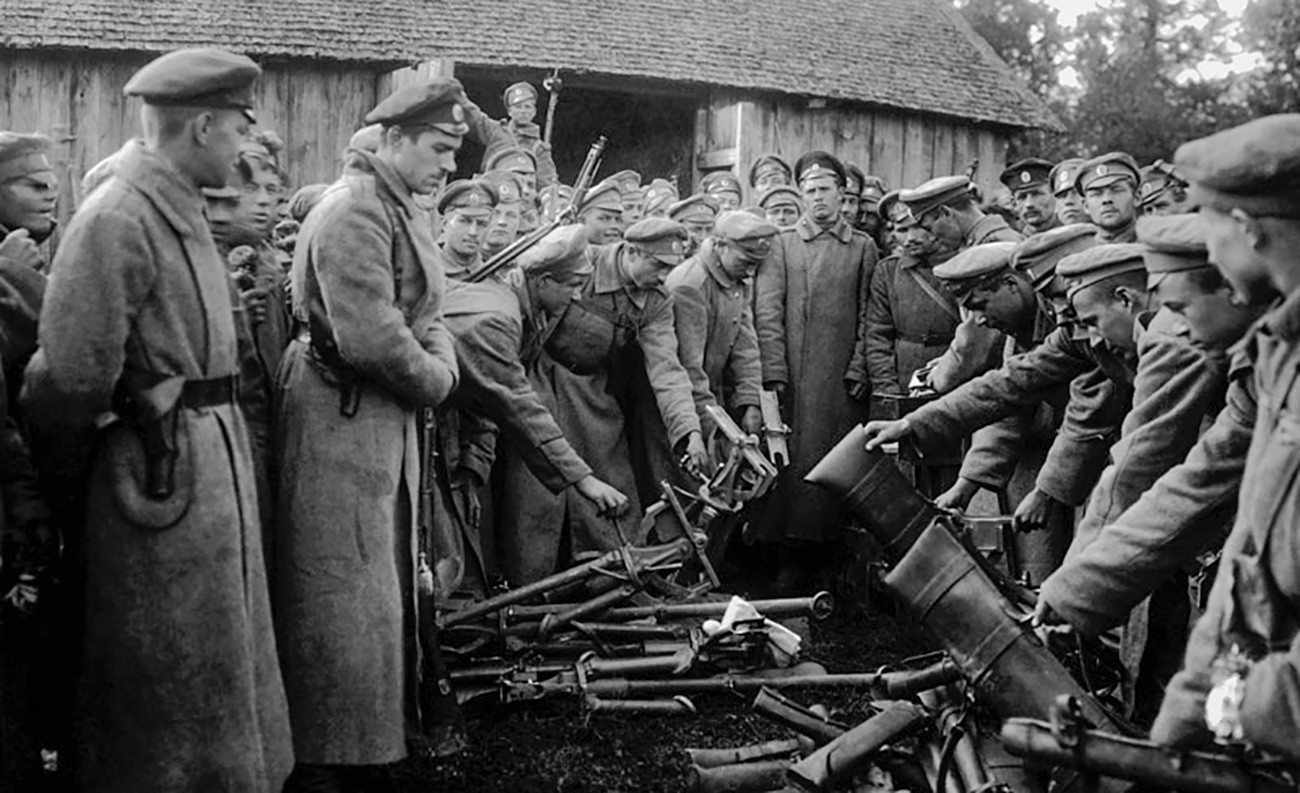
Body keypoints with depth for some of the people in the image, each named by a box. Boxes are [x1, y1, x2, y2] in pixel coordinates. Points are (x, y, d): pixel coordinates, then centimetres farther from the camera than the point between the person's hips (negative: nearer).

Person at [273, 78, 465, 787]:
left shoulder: (405, 209, 14)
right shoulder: (354, 209, -18)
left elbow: (425, 316, 14)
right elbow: (371, 336, -26)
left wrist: (442, 363, -6)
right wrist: (430, 381, -11)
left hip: (391, 416, 10)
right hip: (341, 415, -10)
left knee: (387, 582, 18)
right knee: (341, 590, -1)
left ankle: (382, 726, 32)